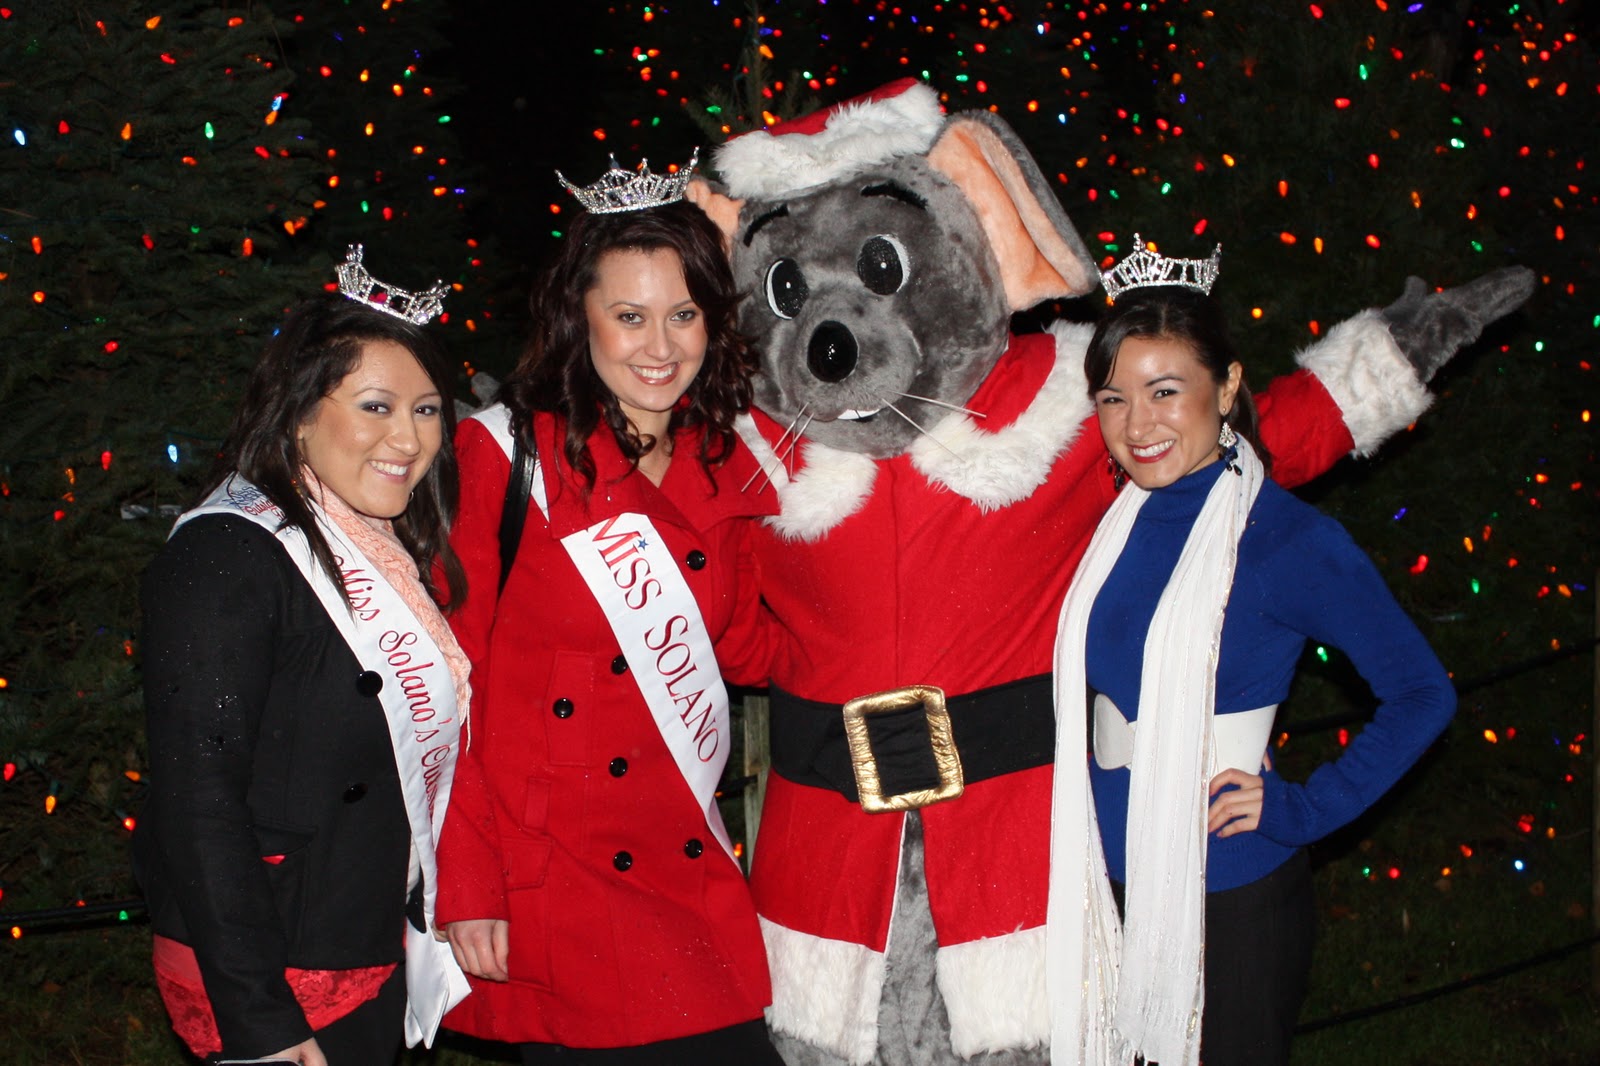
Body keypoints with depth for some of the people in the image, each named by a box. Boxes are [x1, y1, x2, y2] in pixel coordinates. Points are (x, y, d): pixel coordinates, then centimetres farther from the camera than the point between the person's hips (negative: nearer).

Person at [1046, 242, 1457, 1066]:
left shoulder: (1290, 540, -13)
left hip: (1232, 897, -5)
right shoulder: (1109, 522, 2)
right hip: (1111, 881, 5)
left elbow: (1421, 695, -9)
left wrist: (1307, 806, -13)